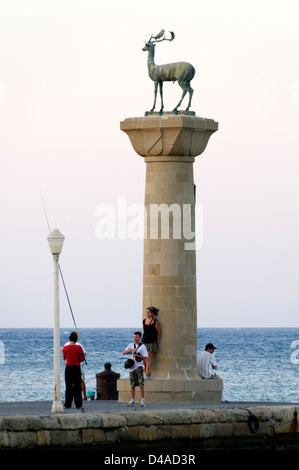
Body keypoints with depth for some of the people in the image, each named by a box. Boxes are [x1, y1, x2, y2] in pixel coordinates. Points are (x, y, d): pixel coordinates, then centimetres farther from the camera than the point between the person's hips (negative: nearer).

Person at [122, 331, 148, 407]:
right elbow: (123, 352, 1)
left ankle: (142, 401, -6)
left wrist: (137, 355, -17)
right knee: (132, 385, 4)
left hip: (139, 367, -3)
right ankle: (132, 401, 7)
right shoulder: (131, 345, 12)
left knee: (141, 385, -8)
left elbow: (145, 357, -4)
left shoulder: (142, 346, 2)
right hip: (132, 367, 3)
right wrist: (131, 349, -14)